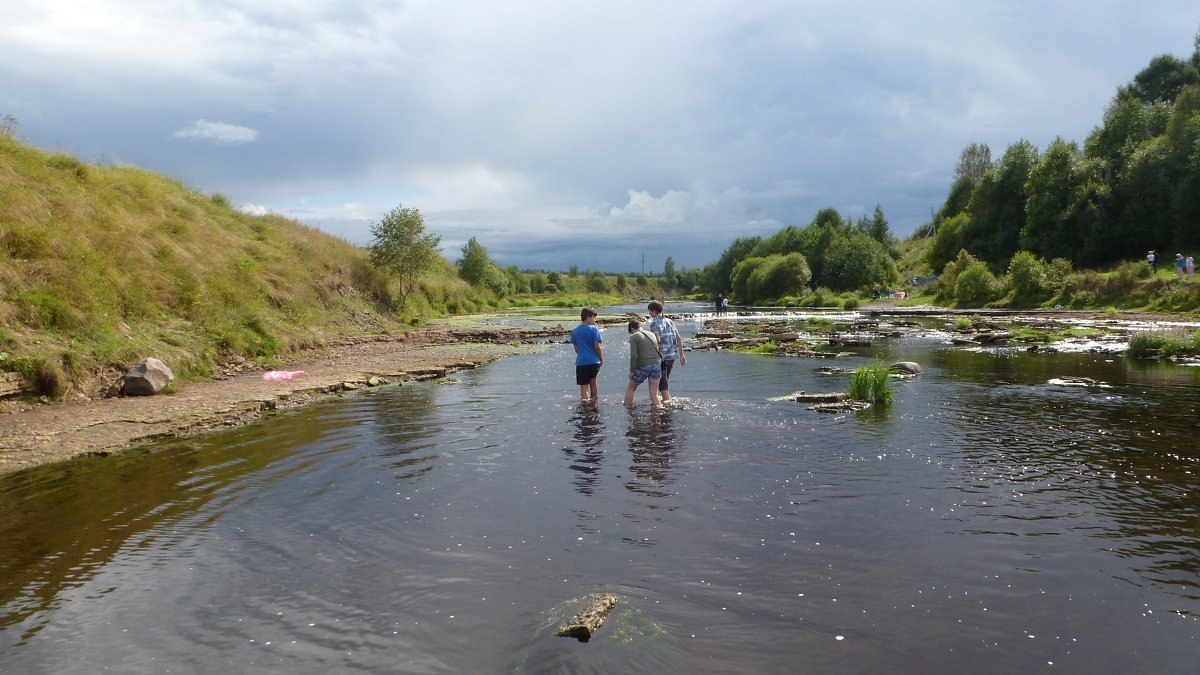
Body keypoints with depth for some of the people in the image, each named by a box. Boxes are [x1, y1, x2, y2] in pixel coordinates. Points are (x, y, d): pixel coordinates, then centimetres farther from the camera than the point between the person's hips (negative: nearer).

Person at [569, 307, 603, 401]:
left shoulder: (575, 330, 6)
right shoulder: (593, 329, -7)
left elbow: (576, 348, 11)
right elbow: (597, 347, -10)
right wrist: (601, 359, 3)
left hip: (581, 361, 1)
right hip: (594, 361, -1)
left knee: (583, 386, 0)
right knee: (593, 382, 19)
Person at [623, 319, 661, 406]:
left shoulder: (634, 337, -5)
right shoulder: (652, 334, 12)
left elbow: (634, 356, -13)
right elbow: (658, 350, 15)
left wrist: (632, 371, -6)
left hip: (643, 366, -4)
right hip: (657, 363, 4)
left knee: (630, 388, 17)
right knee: (654, 393, 8)